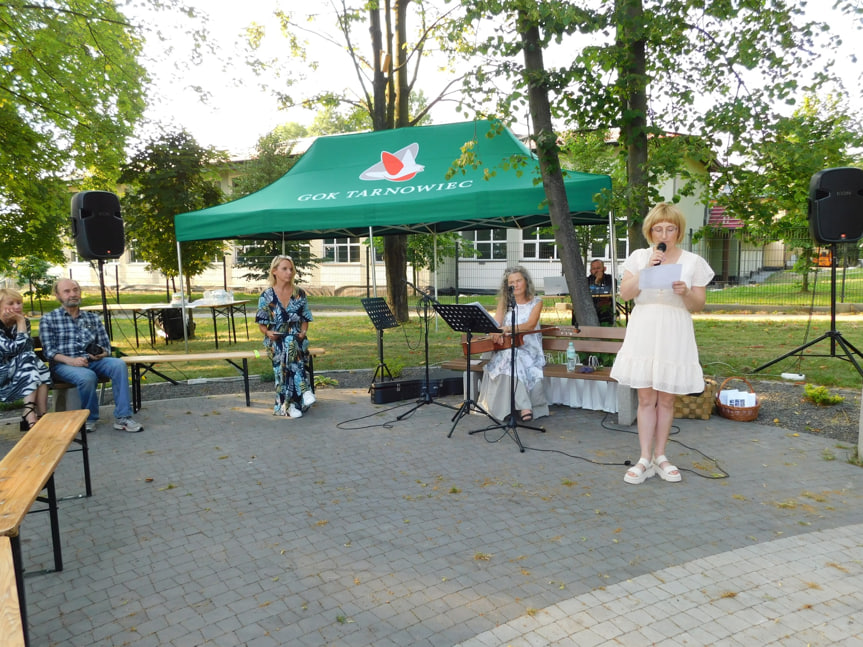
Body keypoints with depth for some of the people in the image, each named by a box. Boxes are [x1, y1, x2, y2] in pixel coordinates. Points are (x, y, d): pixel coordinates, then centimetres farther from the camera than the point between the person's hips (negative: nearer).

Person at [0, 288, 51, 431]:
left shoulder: (24, 322, 5)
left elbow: (28, 348, -7)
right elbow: (15, 349, -23)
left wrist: (21, 321, -15)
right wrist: (20, 321, -19)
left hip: (19, 370, 5)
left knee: (40, 369, -26)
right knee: (29, 359, -29)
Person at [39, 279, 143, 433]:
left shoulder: (93, 318, 19)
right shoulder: (48, 319, 9)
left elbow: (106, 346, 16)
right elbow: (49, 351, -2)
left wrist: (101, 354, -9)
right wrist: (71, 360, -20)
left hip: (91, 361, 3)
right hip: (63, 365, -3)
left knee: (119, 364, -27)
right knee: (87, 376, -36)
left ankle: (122, 418, -28)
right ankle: (90, 418, -9)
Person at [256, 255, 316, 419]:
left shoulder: (300, 293, 7)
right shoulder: (267, 296, 2)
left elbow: (305, 319, 11)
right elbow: (261, 324, 5)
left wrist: (303, 332, -9)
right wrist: (269, 333, -16)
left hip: (297, 339, 1)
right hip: (275, 340, -1)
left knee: (289, 345, -36)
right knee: (286, 347, -37)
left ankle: (289, 403, -36)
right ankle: (304, 390, -39)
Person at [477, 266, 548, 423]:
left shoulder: (536, 302, 6)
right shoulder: (504, 302, 14)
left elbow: (530, 324, -12)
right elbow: (495, 325, 1)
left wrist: (508, 328, -29)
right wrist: (497, 333, -25)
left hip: (529, 349, -1)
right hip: (506, 348, 1)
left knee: (515, 357, -35)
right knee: (509, 358, -34)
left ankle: (521, 407, -26)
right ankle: (524, 407, -39)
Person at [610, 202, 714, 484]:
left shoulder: (693, 261, 3)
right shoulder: (638, 257, 6)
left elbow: (698, 306, 3)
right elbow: (625, 293, -3)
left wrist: (686, 292, -18)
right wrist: (647, 269, -12)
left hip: (674, 335, 0)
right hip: (643, 333, 0)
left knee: (666, 399, 7)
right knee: (646, 398, 2)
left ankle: (660, 456, 20)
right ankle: (645, 460, 8)